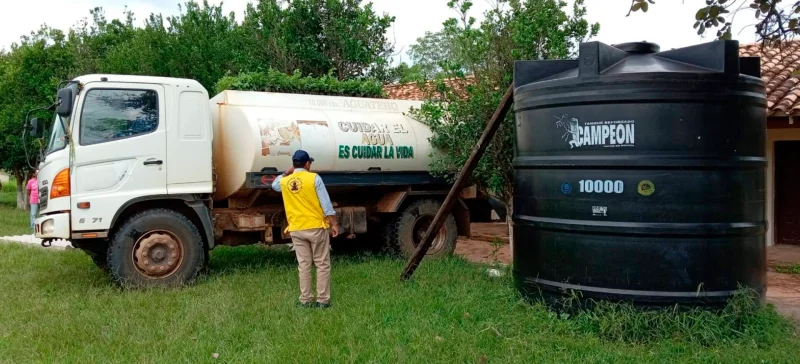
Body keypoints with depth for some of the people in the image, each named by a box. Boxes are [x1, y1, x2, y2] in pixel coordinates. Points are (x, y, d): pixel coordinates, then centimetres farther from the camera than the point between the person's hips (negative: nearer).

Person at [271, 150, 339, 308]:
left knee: (303, 265, 10)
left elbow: (274, 185, 30)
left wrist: (287, 172, 24)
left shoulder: (285, 182, 4)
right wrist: (334, 223, -6)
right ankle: (323, 300, 5)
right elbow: (326, 203, -10)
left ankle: (305, 300, 11)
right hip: (316, 227, -4)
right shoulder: (314, 178, -8)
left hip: (296, 230, 4)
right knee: (322, 265, 4)